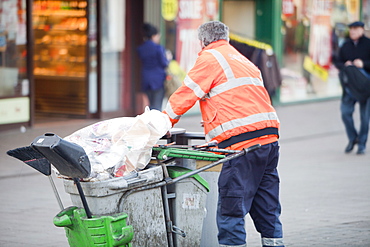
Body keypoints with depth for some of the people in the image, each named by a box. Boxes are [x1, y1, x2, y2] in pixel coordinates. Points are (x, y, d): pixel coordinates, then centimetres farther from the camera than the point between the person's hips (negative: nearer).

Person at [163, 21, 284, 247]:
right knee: (267, 209, 11)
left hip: (242, 142, -8)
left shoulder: (210, 58, 3)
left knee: (231, 209, -7)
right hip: (269, 138, 8)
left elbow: (185, 95, 2)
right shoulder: (243, 61, 28)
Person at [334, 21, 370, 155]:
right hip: (349, 84, 3)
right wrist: (344, 65, -9)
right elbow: (338, 62, 12)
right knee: (345, 112, -5)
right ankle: (352, 138, 16)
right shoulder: (345, 46, 9)